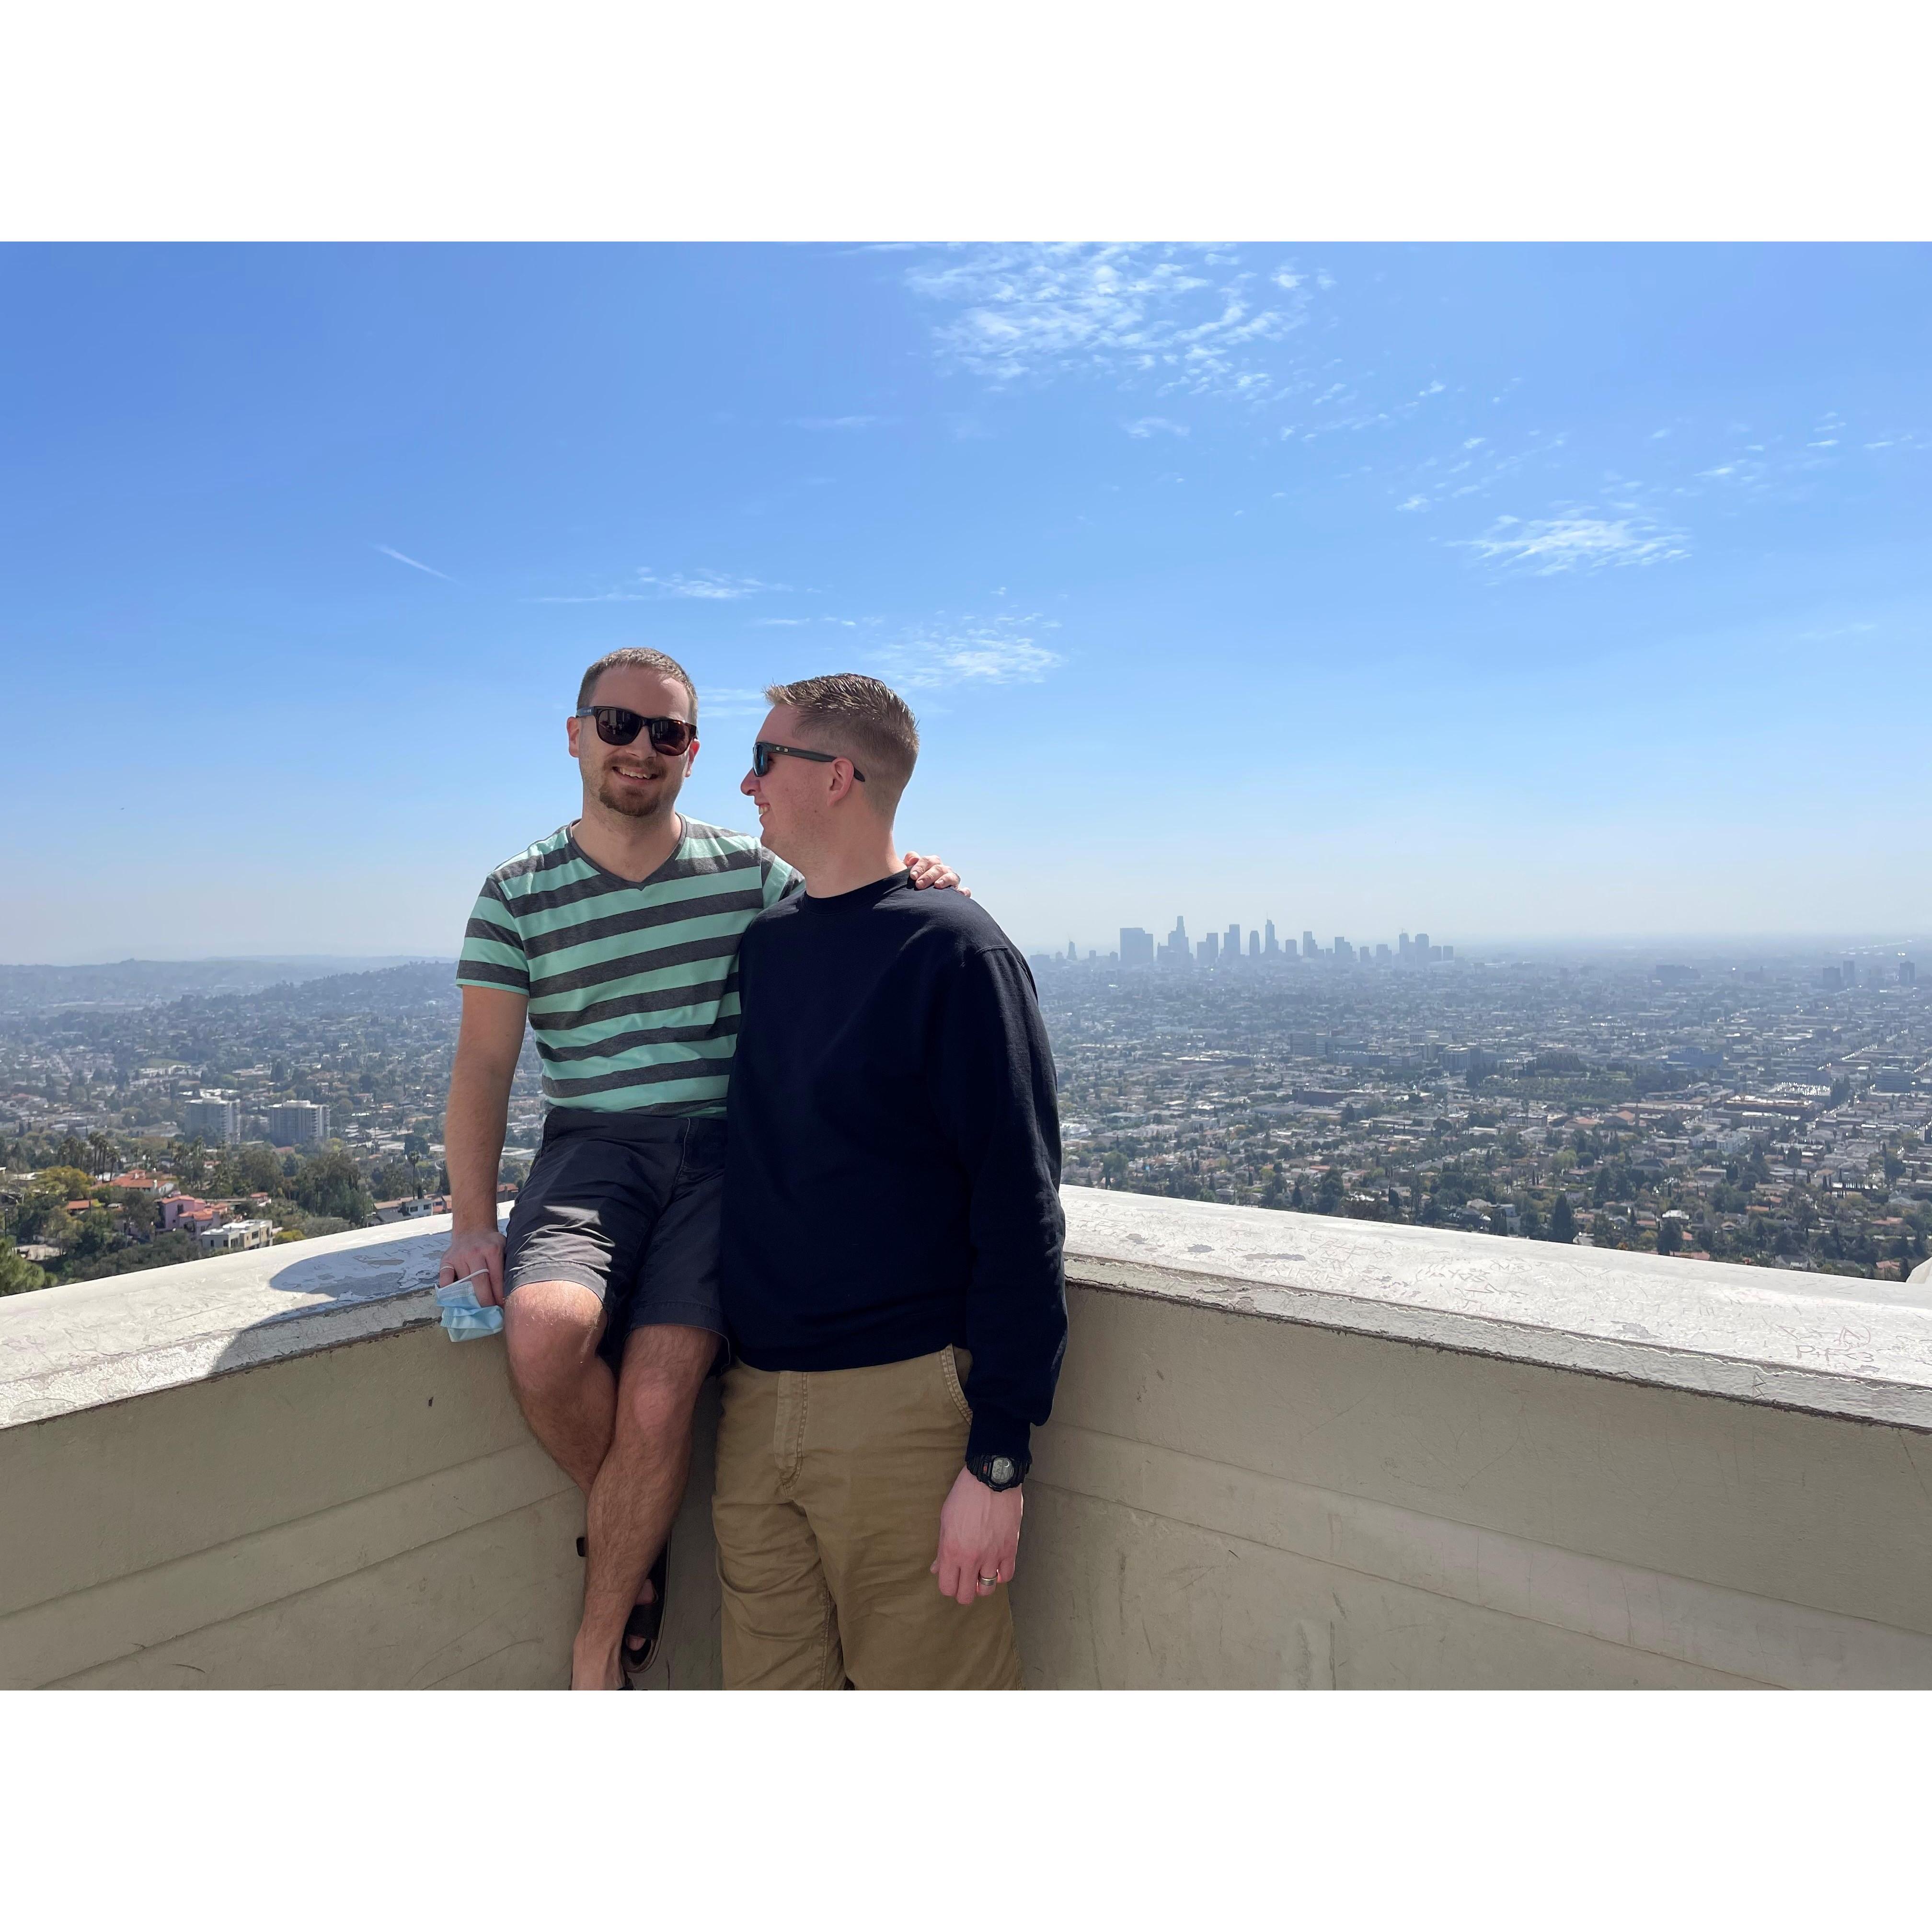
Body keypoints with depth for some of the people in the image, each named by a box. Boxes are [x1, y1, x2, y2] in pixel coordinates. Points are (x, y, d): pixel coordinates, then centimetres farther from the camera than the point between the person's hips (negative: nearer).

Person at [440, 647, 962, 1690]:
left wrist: (904, 891, -9)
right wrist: (472, 1221, -5)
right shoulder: (518, 893, 8)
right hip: (590, 1148, 1)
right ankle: (637, 1552, 4)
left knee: (659, 1390, -19)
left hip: (726, 1149, 0)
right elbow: (483, 1063, 5)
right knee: (546, 1331, -29)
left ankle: (597, 1653, 8)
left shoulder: (752, 871, 9)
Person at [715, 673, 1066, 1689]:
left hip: (901, 1407, -5)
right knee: (770, 1685, 16)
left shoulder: (952, 950, -12)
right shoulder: (763, 942, 8)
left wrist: (998, 1461, -15)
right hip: (754, 1407, 6)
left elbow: (1019, 1215, -14)